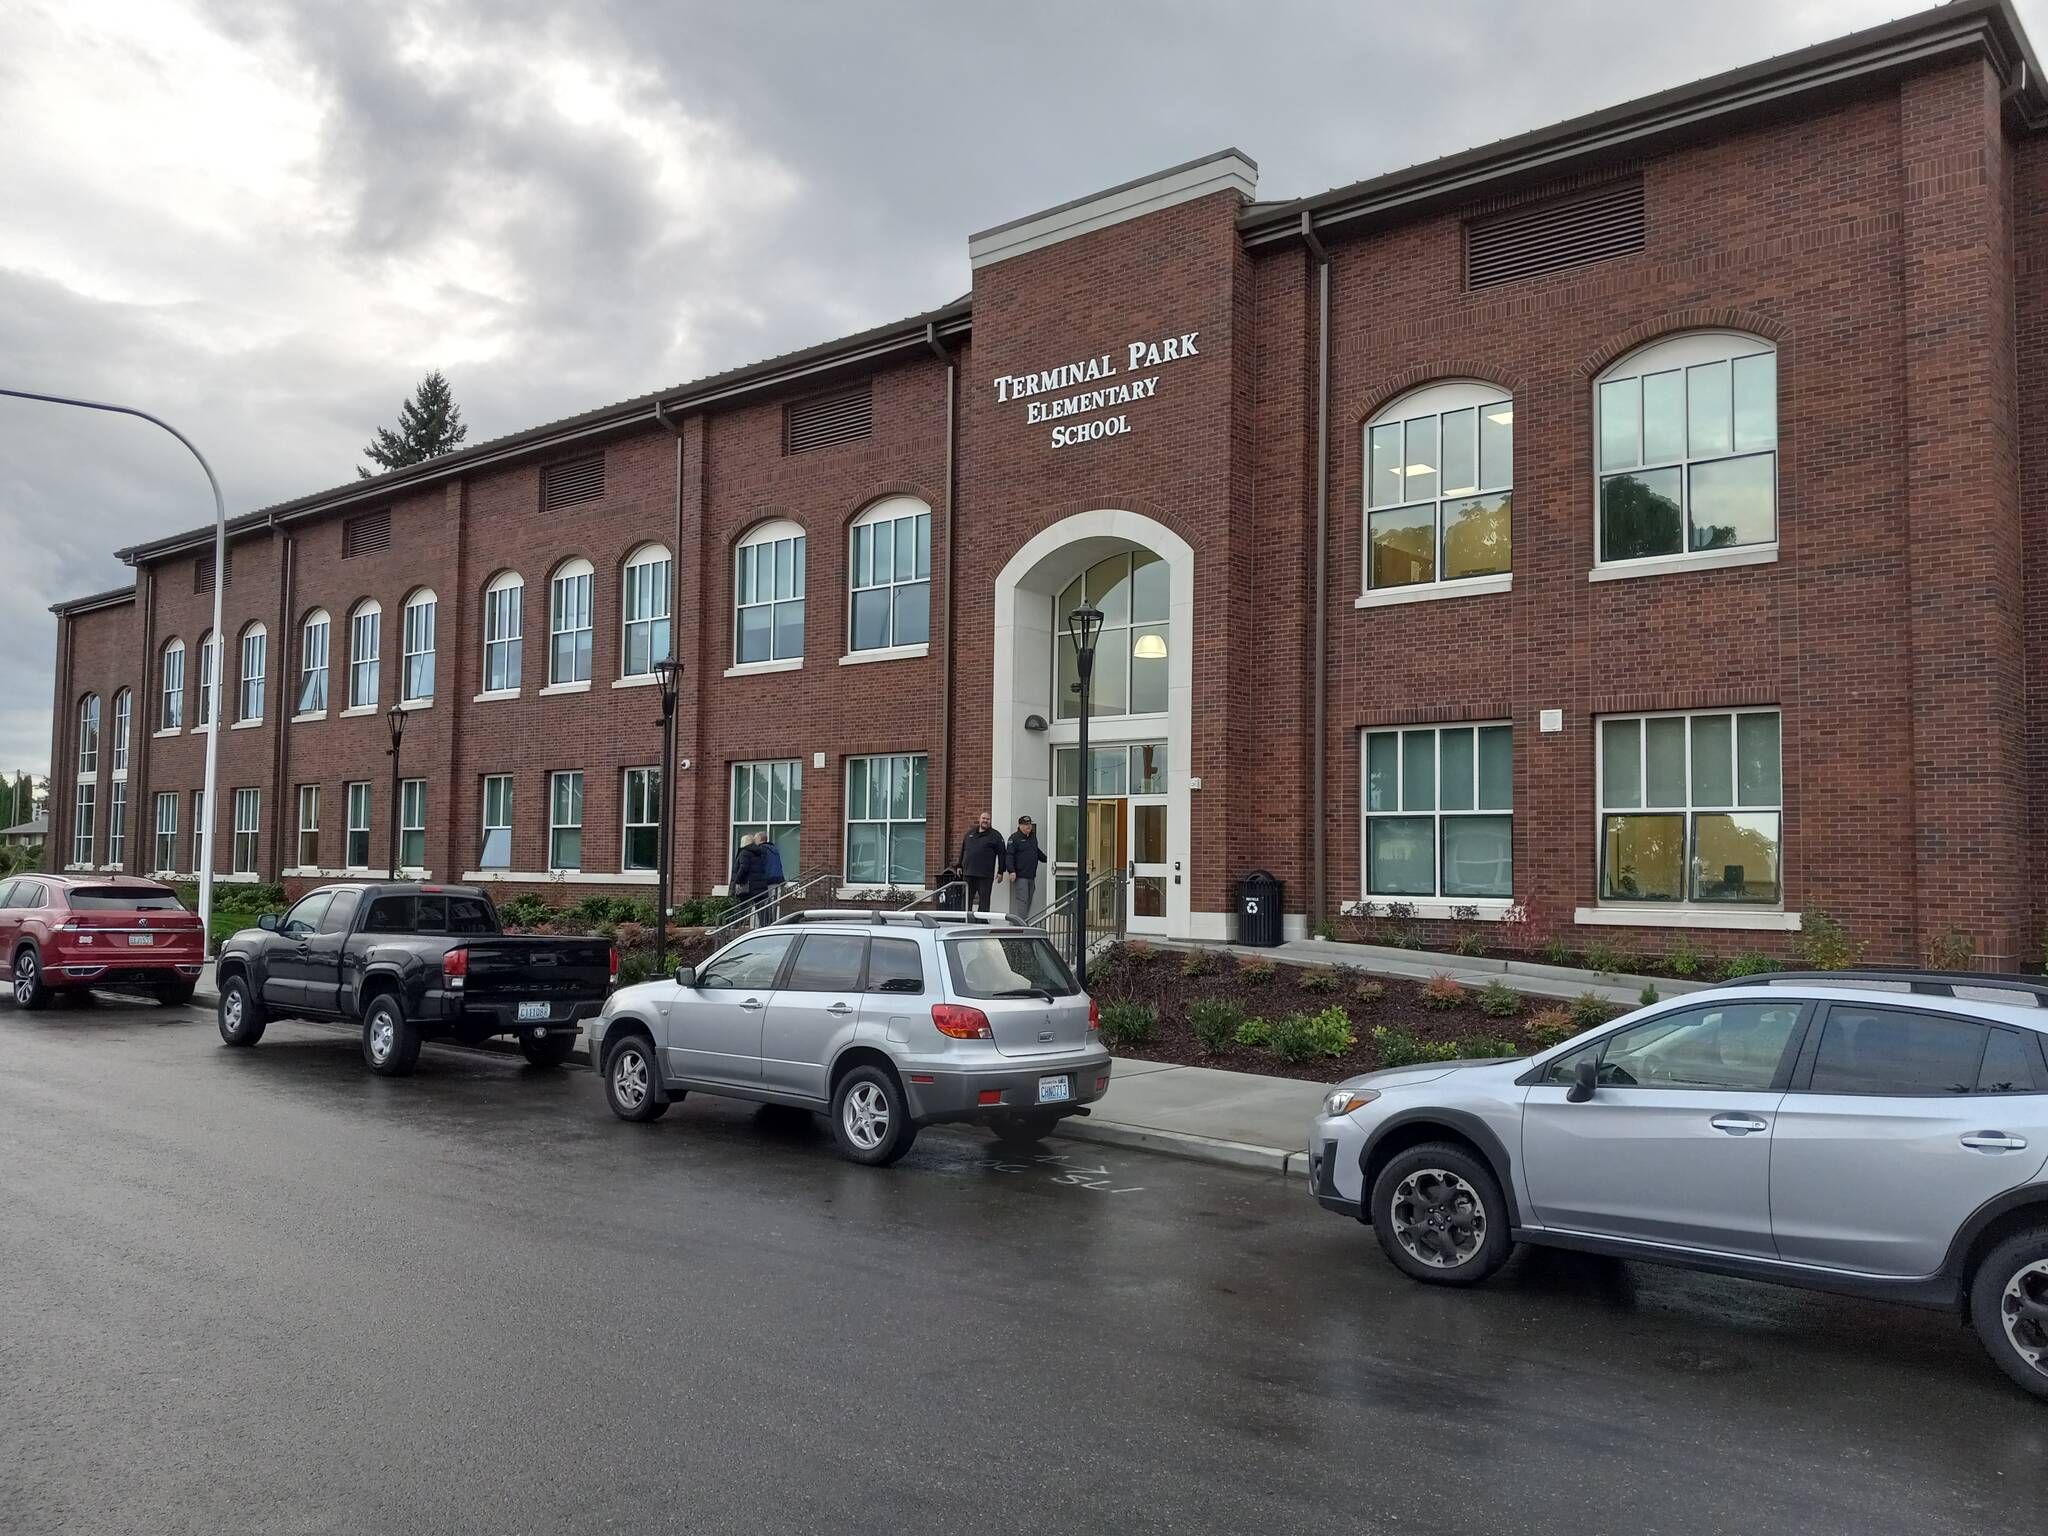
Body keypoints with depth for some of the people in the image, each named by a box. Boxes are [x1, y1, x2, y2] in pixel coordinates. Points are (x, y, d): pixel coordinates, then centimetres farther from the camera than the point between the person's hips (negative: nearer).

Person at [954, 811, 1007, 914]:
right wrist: (959, 866, 17)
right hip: (968, 873, 4)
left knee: (984, 899, -2)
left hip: (985, 875, -4)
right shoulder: (970, 833, 16)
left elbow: (1001, 854, -1)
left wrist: (1000, 871, -6)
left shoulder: (995, 836, 3)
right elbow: (962, 851, 22)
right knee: (966, 898, 7)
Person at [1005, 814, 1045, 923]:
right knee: (1022, 900, -12)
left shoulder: (1033, 837, 18)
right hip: (1020, 876, -8)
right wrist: (1011, 871, -20)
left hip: (1031, 876, 8)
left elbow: (1037, 852, 33)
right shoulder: (1014, 838, -6)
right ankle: (1020, 923, -13)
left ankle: (1025, 922, 13)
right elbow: (1009, 855, -12)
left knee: (1029, 901, 8)